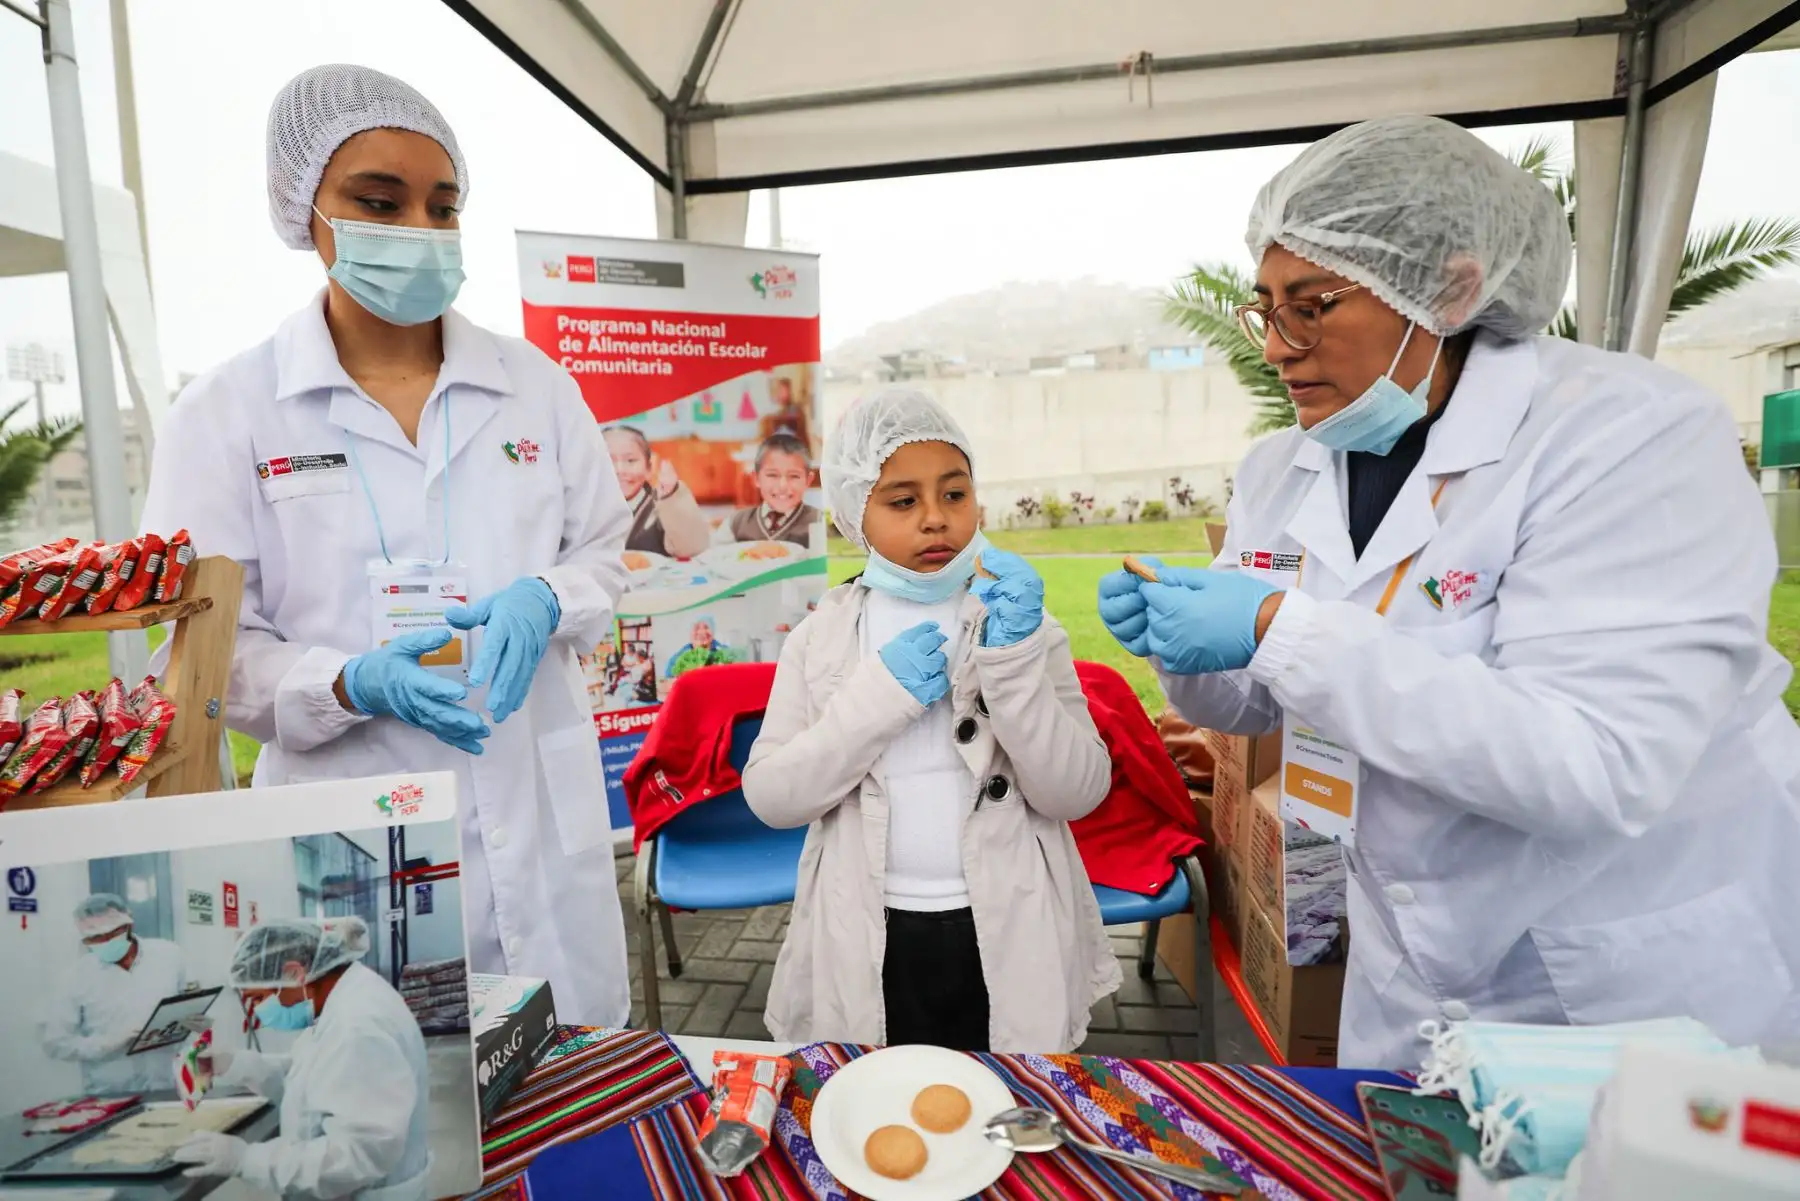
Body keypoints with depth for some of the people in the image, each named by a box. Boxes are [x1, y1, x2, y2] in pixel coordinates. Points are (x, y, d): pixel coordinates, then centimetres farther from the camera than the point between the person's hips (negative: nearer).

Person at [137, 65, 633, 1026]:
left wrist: (542, 602, -14)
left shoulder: (534, 383, 3)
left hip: (540, 809, 2)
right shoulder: (225, 414, -3)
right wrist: (356, 684, -21)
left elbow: (601, 553, 8)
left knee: (574, 1059, 16)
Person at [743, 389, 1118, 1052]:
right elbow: (770, 796, -9)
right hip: (870, 937, 1)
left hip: (1008, 934, 0)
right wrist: (877, 696, -20)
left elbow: (1078, 793, -11)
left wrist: (1015, 659, -23)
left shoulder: (1019, 618, -4)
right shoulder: (823, 636, -3)